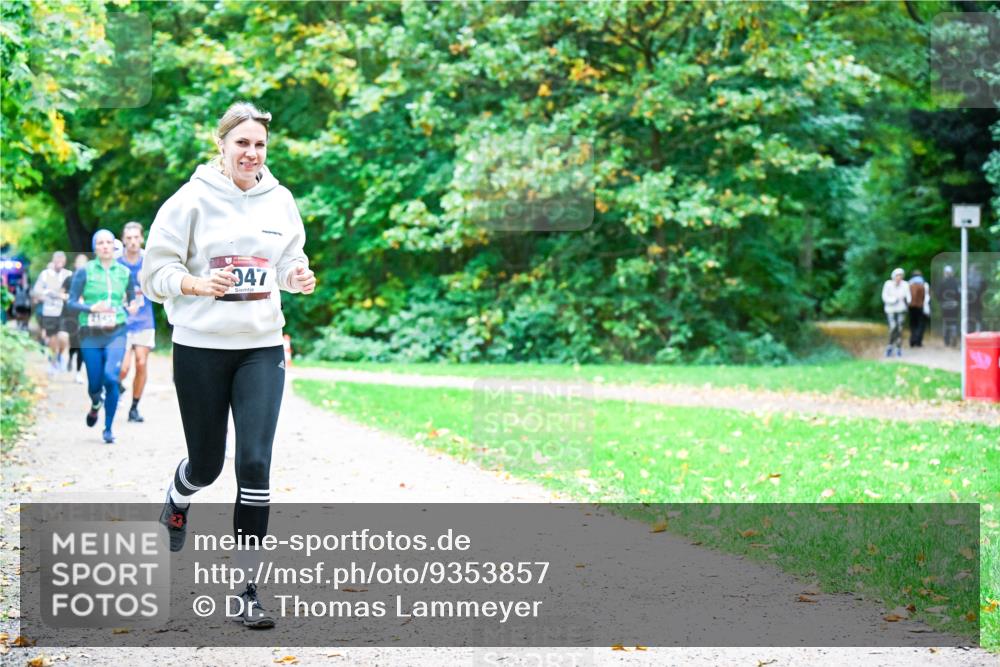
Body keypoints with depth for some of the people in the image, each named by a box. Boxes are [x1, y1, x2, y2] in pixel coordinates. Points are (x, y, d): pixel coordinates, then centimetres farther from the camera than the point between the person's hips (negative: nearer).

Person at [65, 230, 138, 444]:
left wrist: (131, 307, -4)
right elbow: (71, 302, -3)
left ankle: (108, 428, -3)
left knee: (111, 377, -18)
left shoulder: (124, 273, 5)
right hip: (90, 334, 0)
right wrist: (92, 308, -19)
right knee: (95, 384, 3)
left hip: (116, 333, 0)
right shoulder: (84, 271, -2)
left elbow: (131, 299, 19)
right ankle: (95, 405, 42)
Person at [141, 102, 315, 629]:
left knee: (255, 462, -8)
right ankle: (177, 500, 49)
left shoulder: (279, 201, 3)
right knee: (206, 464, 10)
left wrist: (298, 277, -6)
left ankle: (248, 589, -1)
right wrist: (199, 284, -24)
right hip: (200, 347, -2)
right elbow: (155, 272, -6)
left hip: (262, 347, 2)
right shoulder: (191, 201, -8)